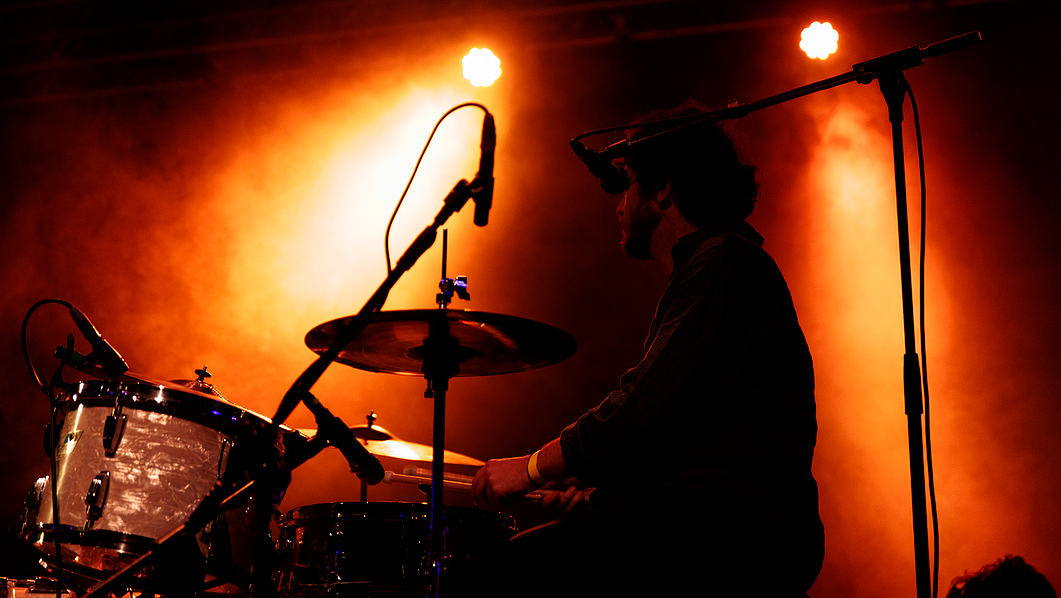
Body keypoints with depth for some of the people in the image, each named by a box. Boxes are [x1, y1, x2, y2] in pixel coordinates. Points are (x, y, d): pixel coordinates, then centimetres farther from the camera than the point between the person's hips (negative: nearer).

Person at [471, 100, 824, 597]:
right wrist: (602, 483, 20)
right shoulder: (697, 273, 28)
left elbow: (650, 409, -15)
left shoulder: (727, 263, -6)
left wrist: (533, 467, -5)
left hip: (744, 532, -10)